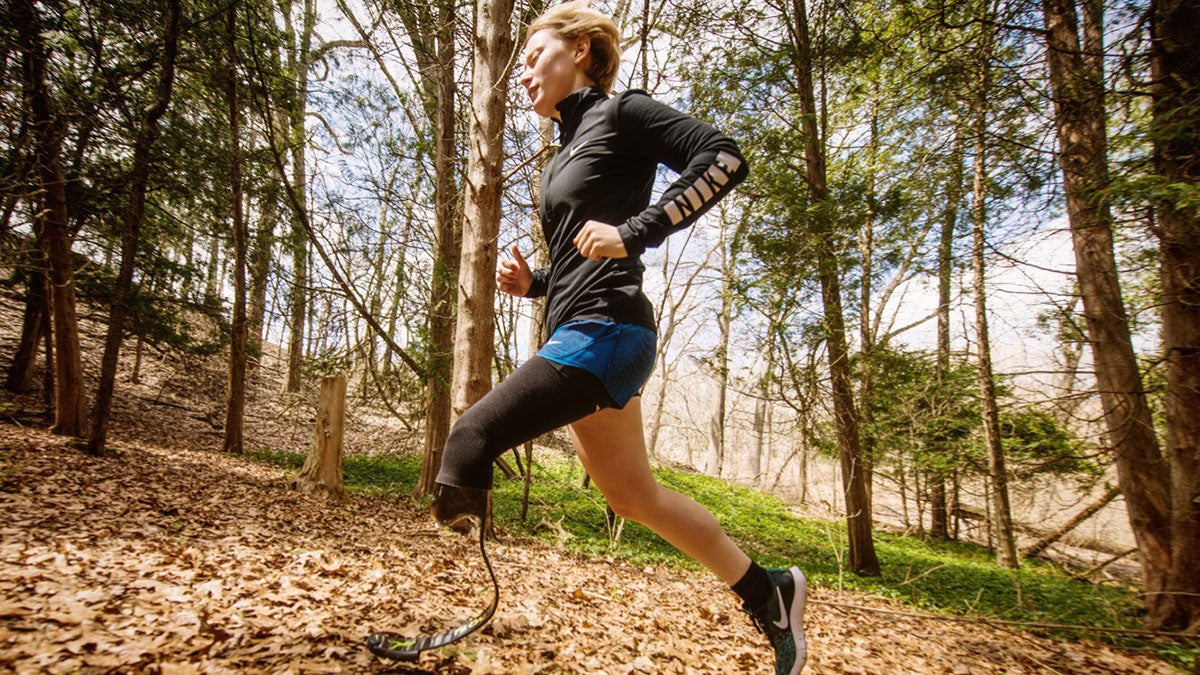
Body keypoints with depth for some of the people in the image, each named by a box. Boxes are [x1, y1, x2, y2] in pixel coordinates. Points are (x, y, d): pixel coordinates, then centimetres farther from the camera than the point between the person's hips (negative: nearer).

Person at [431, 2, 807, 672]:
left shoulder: (619, 112, 1)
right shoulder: (569, 152, 25)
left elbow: (725, 156, -12)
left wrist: (633, 231, -21)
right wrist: (531, 283, 9)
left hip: (605, 330, -10)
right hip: (582, 335, 10)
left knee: (473, 436, -18)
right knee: (635, 497, 14)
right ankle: (768, 593, 27)